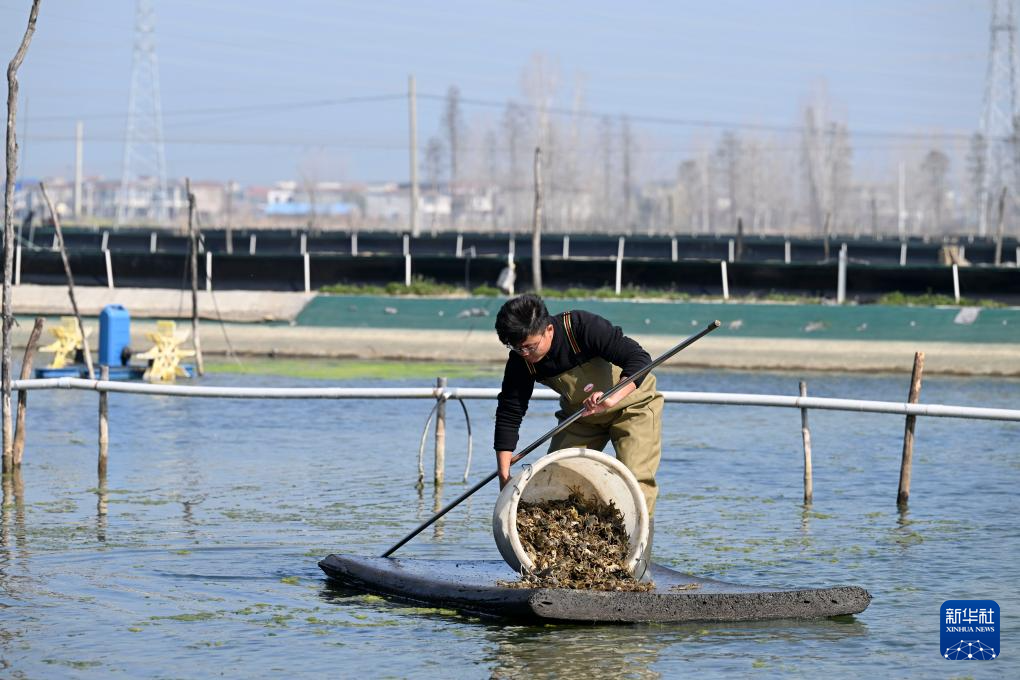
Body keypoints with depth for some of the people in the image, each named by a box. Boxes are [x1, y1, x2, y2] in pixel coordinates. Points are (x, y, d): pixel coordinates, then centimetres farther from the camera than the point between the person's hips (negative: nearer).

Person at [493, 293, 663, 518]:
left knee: (637, 481, -19)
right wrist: (504, 477, -23)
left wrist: (612, 398, -54)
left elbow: (639, 359, -37)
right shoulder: (521, 360, -20)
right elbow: (508, 415, -17)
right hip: (579, 414, 5)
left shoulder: (583, 327, -34)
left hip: (631, 403, -5)